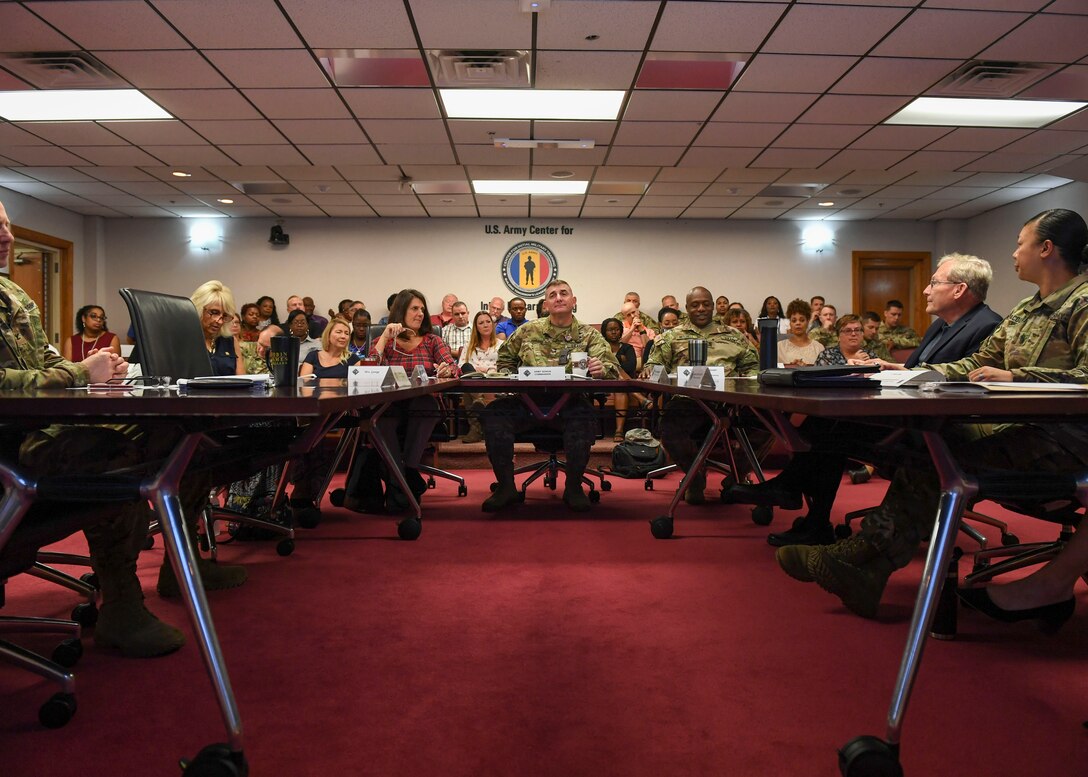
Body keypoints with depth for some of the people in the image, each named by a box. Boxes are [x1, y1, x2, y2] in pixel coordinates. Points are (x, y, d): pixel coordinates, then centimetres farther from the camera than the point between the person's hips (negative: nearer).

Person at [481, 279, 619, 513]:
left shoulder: (589, 335, 9)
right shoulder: (529, 330, 15)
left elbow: (612, 366, -3)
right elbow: (505, 357, 26)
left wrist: (601, 369, -27)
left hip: (570, 401, -2)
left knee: (585, 417, -36)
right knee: (494, 413, -25)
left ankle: (573, 487, -15)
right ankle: (506, 486, -13)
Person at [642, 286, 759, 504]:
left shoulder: (734, 336, 25)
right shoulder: (672, 337, 22)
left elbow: (752, 366, 20)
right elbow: (655, 364, 12)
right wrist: (650, 369, -11)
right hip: (687, 399, -1)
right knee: (670, 431, -31)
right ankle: (695, 476, -2)